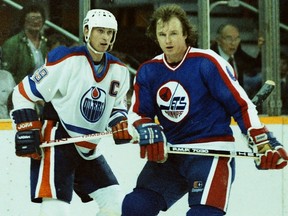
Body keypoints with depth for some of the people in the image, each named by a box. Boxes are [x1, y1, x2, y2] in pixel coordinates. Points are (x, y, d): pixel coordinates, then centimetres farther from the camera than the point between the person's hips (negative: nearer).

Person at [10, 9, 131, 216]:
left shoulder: (119, 70, 5)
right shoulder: (66, 60, -15)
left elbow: (117, 104, 21)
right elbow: (23, 92, -10)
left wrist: (119, 122, 0)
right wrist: (27, 129, -14)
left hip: (89, 149, 8)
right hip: (56, 142, -8)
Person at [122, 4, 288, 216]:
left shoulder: (207, 62, -11)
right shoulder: (148, 71, 5)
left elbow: (242, 105, -10)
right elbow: (137, 114, 4)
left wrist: (263, 143, -16)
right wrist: (146, 132, -19)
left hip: (212, 152, -6)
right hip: (169, 154, 6)